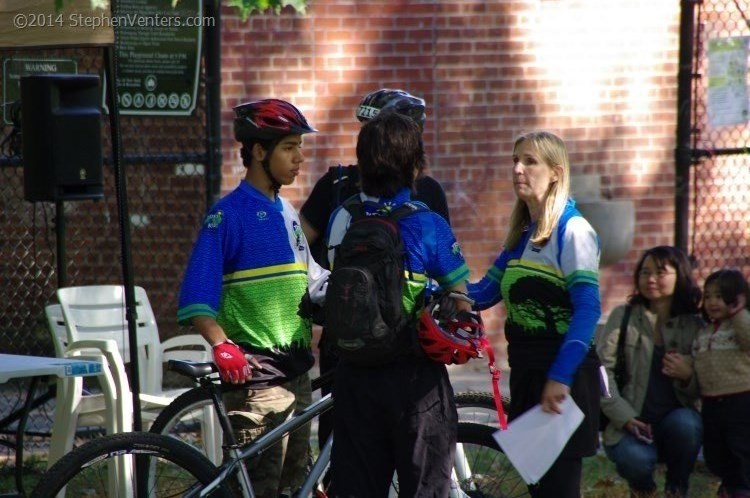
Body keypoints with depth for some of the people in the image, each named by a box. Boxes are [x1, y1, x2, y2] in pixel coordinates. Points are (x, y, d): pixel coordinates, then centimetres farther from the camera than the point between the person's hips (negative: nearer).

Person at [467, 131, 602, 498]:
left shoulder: (572, 231, -11)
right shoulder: (522, 234, 14)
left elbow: (587, 310, -19)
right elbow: (484, 293, 10)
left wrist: (560, 377, -25)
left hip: (564, 374, -8)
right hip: (526, 370, 8)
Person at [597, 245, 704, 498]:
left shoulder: (694, 326, 5)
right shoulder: (623, 316, 0)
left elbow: (701, 390, 7)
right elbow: (603, 368, -8)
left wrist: (687, 377, -17)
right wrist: (624, 417, -21)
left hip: (676, 414, 2)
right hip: (630, 422, -2)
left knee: (685, 423, -33)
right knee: (635, 459, -34)